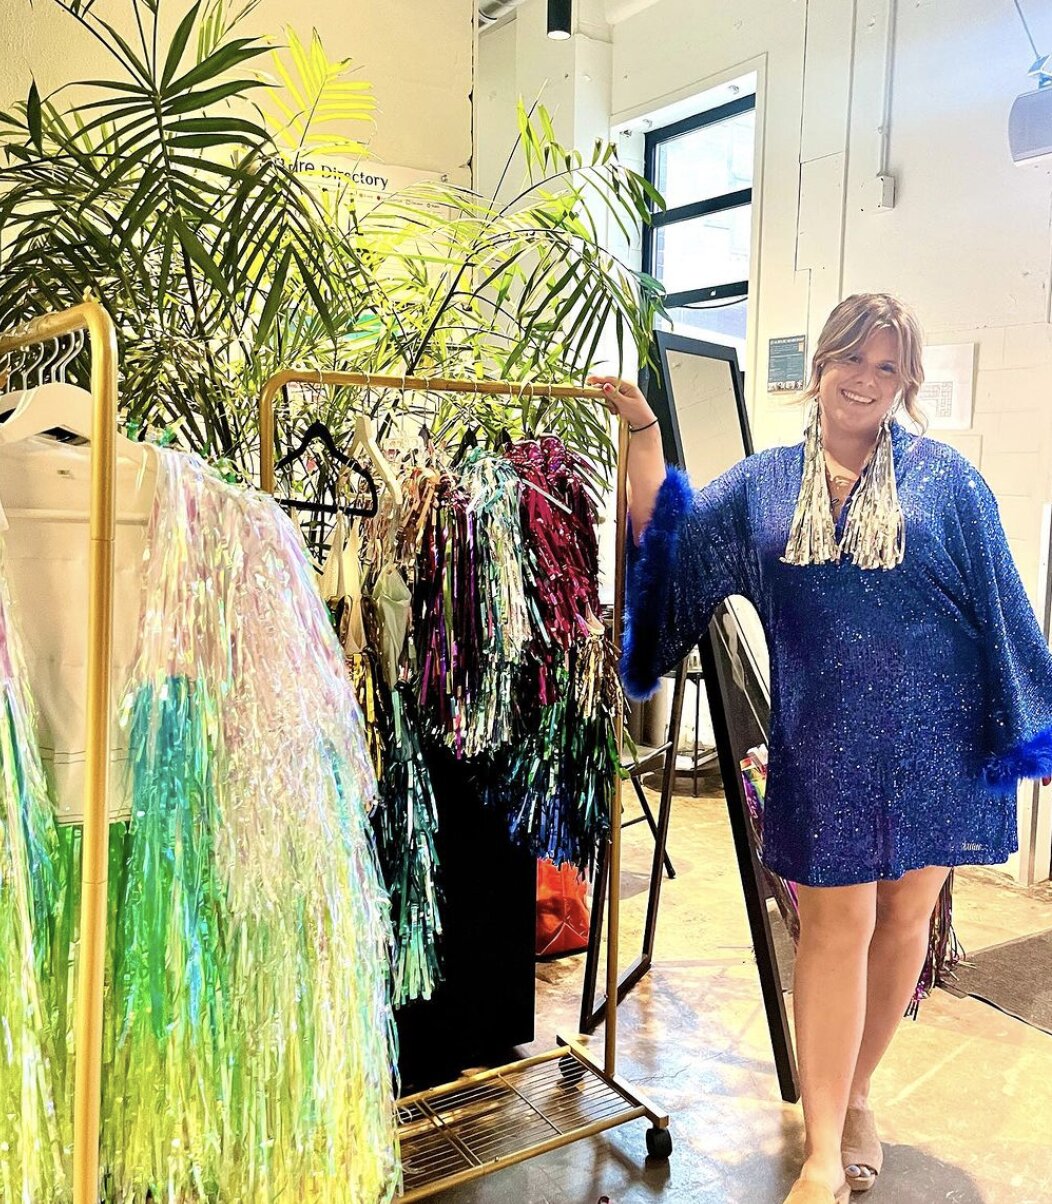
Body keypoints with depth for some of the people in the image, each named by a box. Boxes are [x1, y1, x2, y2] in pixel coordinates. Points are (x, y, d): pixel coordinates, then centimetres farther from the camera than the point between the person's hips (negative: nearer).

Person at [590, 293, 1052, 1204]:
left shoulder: (944, 479, 2)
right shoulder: (763, 486, 7)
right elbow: (669, 541, 5)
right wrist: (643, 429, 0)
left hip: (934, 738, 1)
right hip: (824, 743, 0)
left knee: (903, 919, 11)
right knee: (835, 928, 1)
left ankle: (856, 1095, 34)